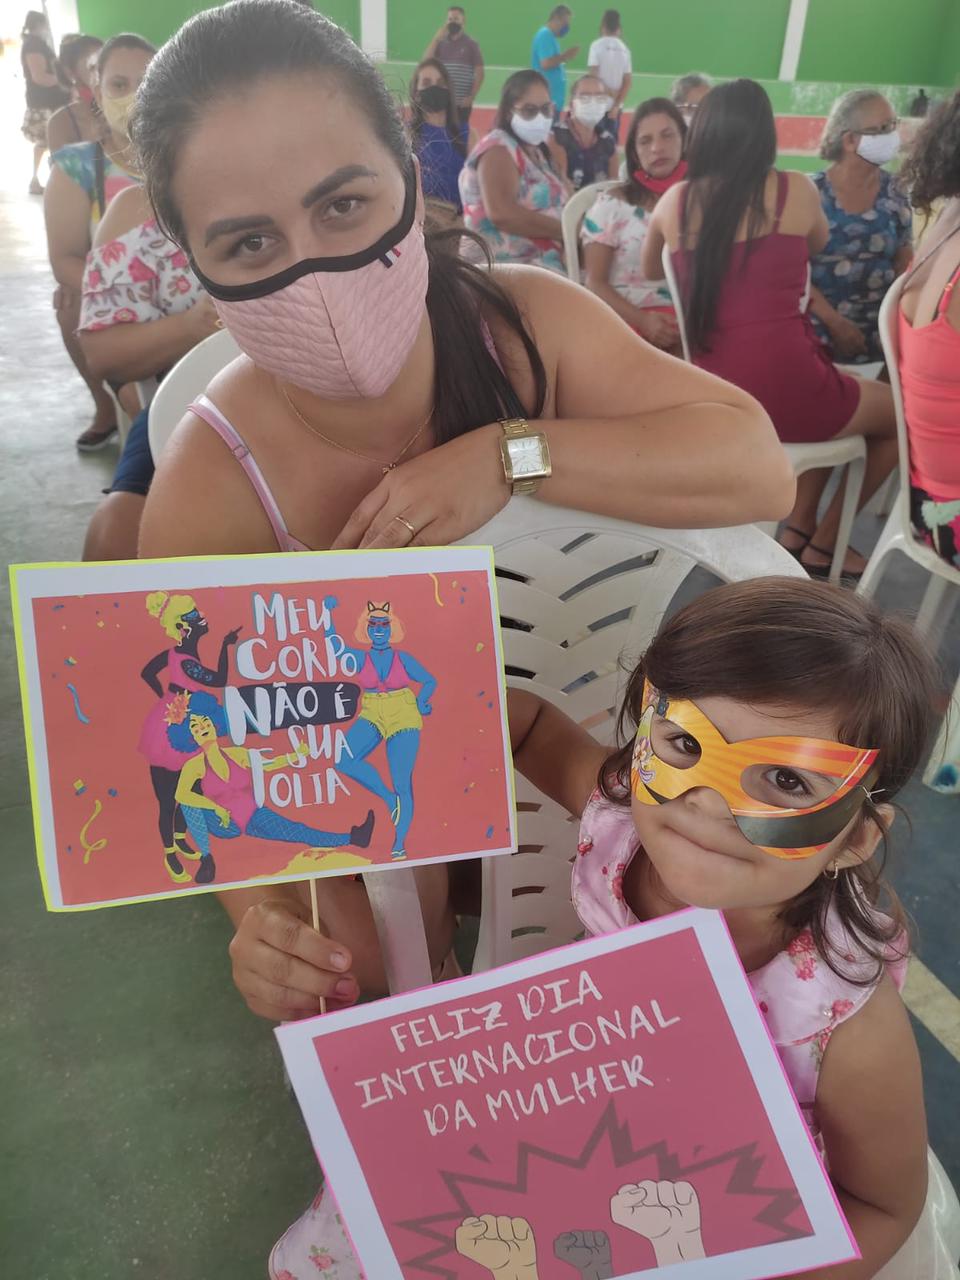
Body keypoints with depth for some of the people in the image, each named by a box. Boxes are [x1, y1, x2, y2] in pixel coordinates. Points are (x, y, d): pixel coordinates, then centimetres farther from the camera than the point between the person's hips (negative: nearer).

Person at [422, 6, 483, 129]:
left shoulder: (471, 43, 3)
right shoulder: (440, 43, 10)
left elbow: (479, 72, 0)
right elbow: (426, 60, -2)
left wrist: (472, 96, -10)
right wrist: (437, 37, -6)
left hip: (462, 102, -2)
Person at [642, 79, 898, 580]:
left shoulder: (676, 200, 6)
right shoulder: (796, 190, -1)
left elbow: (648, 270, 26)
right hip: (783, 388, -5)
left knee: (831, 392, 33)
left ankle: (797, 530, 29)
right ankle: (823, 544, 29)